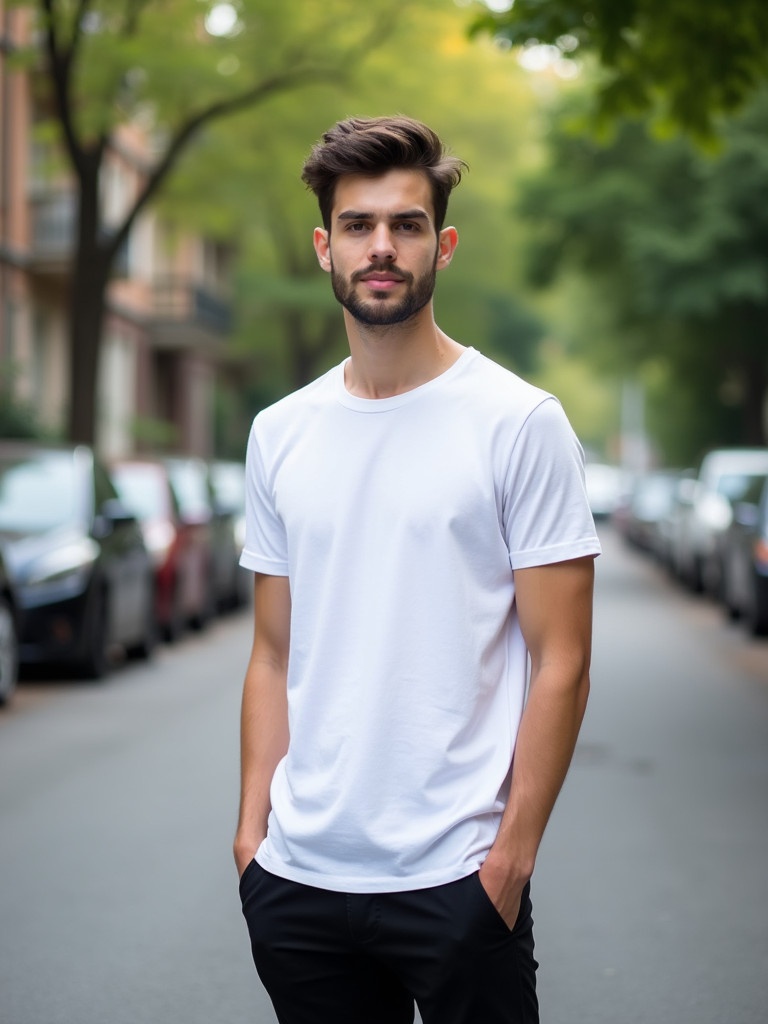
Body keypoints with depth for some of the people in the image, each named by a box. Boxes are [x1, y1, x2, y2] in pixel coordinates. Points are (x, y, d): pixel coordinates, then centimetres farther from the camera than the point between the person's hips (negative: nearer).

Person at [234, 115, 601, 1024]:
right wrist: (252, 827, 6)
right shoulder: (278, 434, 9)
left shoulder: (520, 422, -5)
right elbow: (274, 657, 13)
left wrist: (512, 855, -11)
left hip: (454, 881, -4)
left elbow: (560, 665, -7)